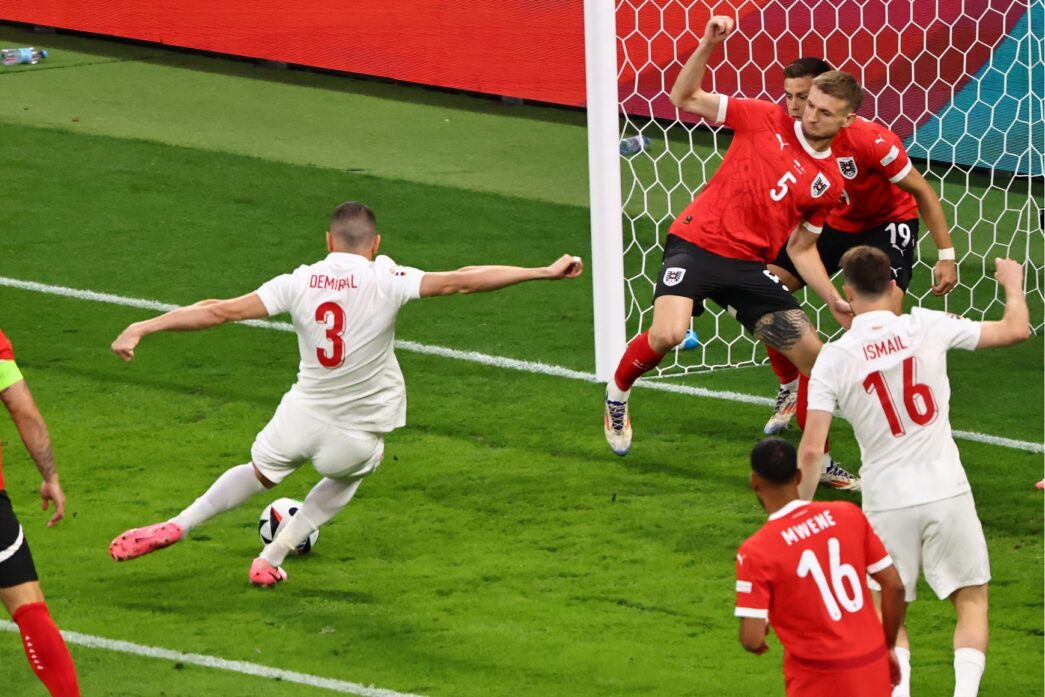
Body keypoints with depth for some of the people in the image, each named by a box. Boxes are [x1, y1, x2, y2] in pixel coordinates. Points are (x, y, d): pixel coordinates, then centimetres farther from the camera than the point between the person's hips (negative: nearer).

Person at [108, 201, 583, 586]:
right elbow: (461, 281, -19)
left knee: (259, 473, 31)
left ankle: (175, 527, 27)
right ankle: (272, 558, 30)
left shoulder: (299, 283, -7)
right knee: (344, 480, 33)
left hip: (303, 414, 2)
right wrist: (545, 273, -17)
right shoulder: (385, 281, -14)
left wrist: (142, 328, -2)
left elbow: (222, 311, -7)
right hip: (359, 434, -2)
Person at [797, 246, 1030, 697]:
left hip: (885, 503, 0)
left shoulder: (833, 358, -5)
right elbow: (1016, 330, 3)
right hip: (946, 491, 0)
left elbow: (811, 448, -9)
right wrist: (1012, 285, 23)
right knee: (972, 600, 12)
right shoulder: (926, 327, -5)